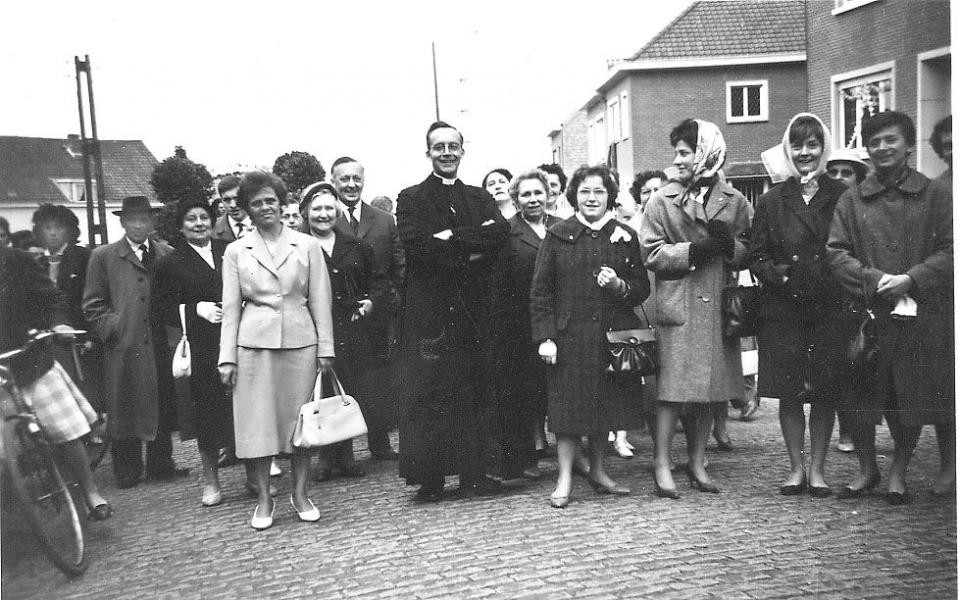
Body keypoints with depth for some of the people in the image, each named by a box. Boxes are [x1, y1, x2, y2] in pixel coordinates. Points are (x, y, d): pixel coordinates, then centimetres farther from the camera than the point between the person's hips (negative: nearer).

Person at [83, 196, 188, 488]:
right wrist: (112, 329, -8)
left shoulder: (168, 255, 10)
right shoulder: (103, 256, 3)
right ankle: (127, 471, 17)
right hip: (124, 348, -2)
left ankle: (160, 464, 22)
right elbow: (93, 305, 3)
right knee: (125, 411, 4)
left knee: (162, 407, 8)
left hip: (161, 347, 2)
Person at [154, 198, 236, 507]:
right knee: (207, 411, 5)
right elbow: (165, 309, 1)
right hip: (202, 348, -1)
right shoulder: (171, 263, 4)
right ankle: (211, 481, 21)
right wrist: (197, 309, -13)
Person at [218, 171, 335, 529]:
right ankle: (263, 499, 16)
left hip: (301, 341, 0)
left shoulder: (307, 246, 5)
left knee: (300, 418, 5)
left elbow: (320, 300, 5)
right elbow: (231, 307, 6)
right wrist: (227, 358, 0)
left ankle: (300, 494, 19)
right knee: (257, 421, 2)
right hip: (254, 344, 0)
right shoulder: (236, 252, 6)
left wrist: (325, 348, 0)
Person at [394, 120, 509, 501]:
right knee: (428, 395, -3)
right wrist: (470, 252, -8)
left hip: (473, 310, 4)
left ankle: (472, 472, 14)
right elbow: (417, 248, -11)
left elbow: (500, 234, -3)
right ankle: (429, 477, 5)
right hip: (429, 309, -3)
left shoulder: (479, 199, 17)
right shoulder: (410, 199, 6)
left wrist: (452, 238, -12)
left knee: (474, 392, 5)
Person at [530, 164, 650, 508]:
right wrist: (545, 337, -8)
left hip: (613, 335, 3)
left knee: (606, 402, 10)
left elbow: (642, 288, 10)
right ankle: (565, 479, 7)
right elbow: (540, 291, 0)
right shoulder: (558, 236, 2)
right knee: (569, 403, -2)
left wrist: (620, 286, -12)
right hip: (569, 336, -2)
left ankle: (597, 471, 27)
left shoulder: (625, 237, 8)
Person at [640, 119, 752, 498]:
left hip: (718, 306, 3)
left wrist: (728, 244, -11)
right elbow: (651, 253, -3)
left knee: (711, 388, 7)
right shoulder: (662, 201, 4)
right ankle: (662, 465, 5)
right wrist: (694, 249, -14)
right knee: (672, 386, -5)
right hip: (677, 304, -3)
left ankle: (697, 464, 19)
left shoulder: (734, 202, 9)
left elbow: (747, 254, 9)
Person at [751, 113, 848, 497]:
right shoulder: (771, 202, 6)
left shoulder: (842, 196, 4)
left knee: (826, 391, 5)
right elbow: (756, 256, 5)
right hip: (783, 309, 0)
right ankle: (796, 468, 18)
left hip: (830, 307, 0)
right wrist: (775, 272, -14)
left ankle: (817, 469, 18)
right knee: (789, 392, 4)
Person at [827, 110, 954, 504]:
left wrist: (911, 278, -16)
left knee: (914, 398, 6)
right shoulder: (852, 200, 8)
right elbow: (836, 251, 2)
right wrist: (872, 279, -13)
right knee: (860, 397, 4)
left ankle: (898, 472, 25)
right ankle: (867, 468, 25)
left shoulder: (935, 195, 4)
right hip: (867, 313, 1)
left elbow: (948, 250, -1)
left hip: (919, 313, -1)